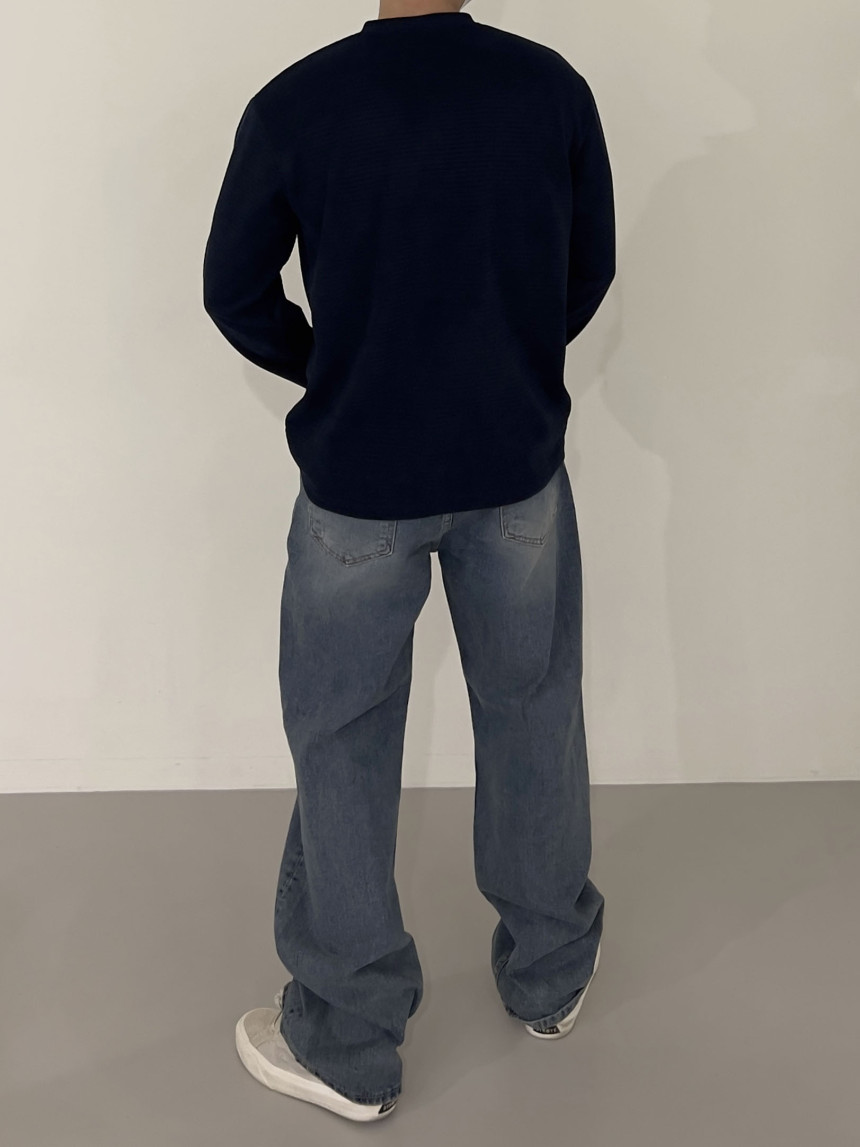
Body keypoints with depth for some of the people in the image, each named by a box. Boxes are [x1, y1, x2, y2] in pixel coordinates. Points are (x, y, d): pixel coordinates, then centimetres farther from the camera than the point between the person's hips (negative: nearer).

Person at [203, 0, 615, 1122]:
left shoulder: (295, 104, -12)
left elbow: (237, 293, -2)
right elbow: (590, 273, 5)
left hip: (359, 482, -2)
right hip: (520, 470, 2)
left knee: (344, 746, 11)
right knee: (532, 713, 19)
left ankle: (349, 1043, 22)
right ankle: (550, 974, 38)